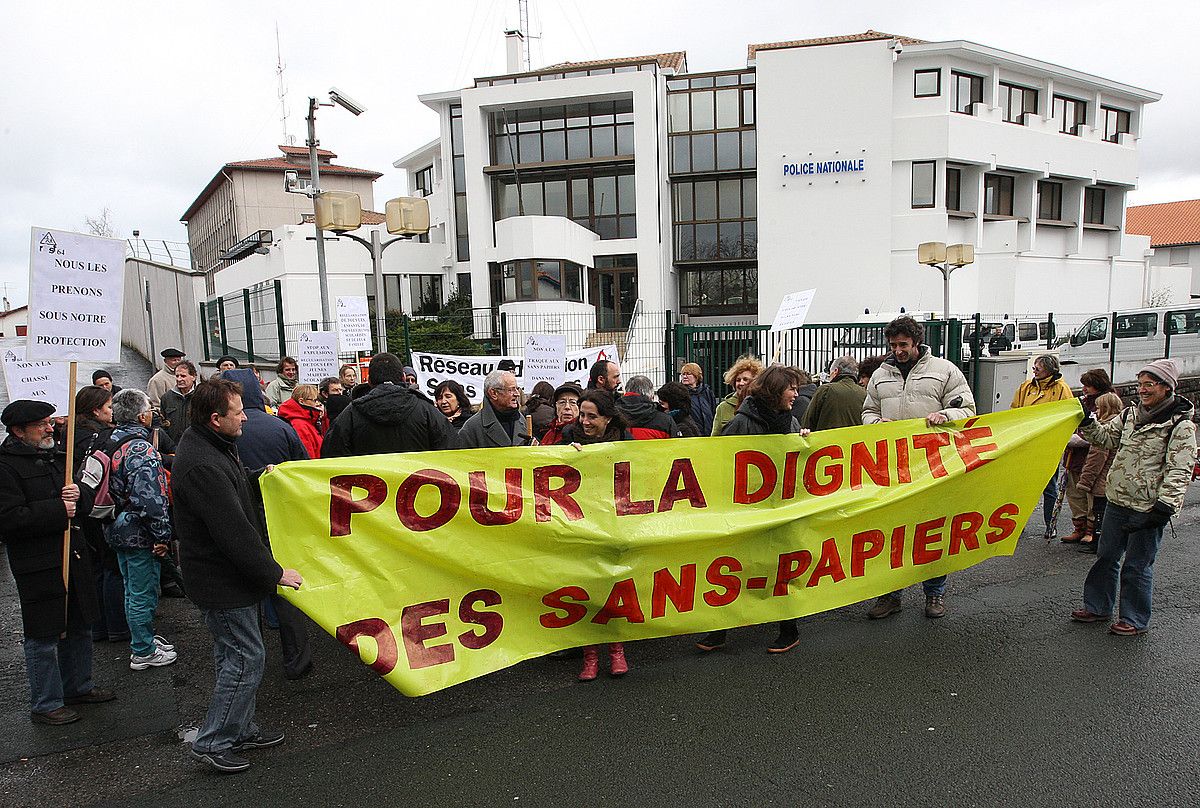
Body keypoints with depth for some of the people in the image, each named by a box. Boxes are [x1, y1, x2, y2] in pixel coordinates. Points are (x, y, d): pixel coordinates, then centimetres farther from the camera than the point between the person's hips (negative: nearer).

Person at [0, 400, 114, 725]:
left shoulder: (55, 457, 13)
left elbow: (87, 503, 17)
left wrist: (79, 495, -5)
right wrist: (58, 510, -18)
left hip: (72, 558, 8)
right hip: (37, 567, -8)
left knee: (78, 628, 19)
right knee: (44, 637, 3)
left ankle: (78, 686, 36)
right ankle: (45, 705, 18)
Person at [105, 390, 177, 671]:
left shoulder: (111, 443, 6)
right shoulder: (142, 450, -24)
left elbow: (110, 489, 17)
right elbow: (150, 500, -28)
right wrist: (163, 535, -19)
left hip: (118, 529, 10)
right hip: (139, 534, -10)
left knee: (133, 589, 22)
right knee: (143, 594, 4)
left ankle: (142, 637, 38)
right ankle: (143, 652, 17)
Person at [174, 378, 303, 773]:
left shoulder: (213, 446, 6)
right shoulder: (202, 466, -27)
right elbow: (234, 532, -26)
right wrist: (273, 573, -19)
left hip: (230, 573, 10)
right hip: (223, 581, -10)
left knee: (238, 656, 19)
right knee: (246, 658, -1)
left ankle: (240, 730, 32)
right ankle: (211, 743, 13)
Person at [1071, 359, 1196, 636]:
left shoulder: (1181, 426, -11)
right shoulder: (1130, 414, 7)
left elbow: (1179, 471, -14)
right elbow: (1105, 437, 16)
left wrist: (1164, 507, -20)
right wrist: (1087, 422, -3)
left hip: (1148, 508, -6)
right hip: (1117, 501, 7)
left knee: (1136, 566, 3)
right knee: (1106, 557, 15)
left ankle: (1135, 620, 19)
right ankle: (1097, 608, 29)